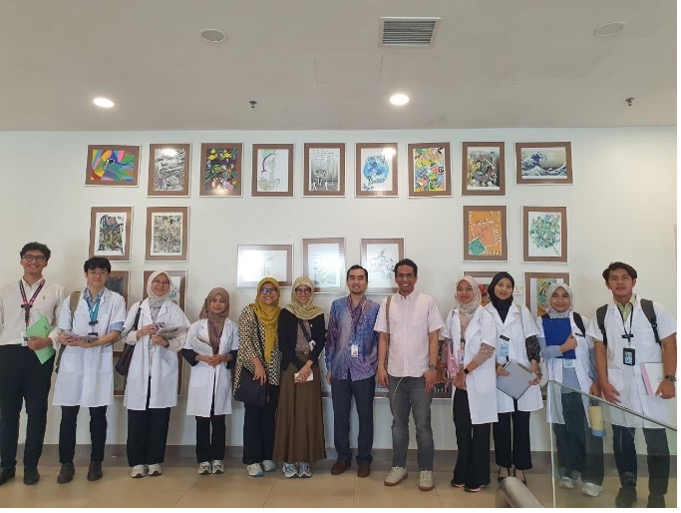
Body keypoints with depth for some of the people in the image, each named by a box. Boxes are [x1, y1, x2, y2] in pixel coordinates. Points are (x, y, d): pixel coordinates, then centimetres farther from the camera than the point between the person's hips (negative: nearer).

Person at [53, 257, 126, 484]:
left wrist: (91, 343, -19)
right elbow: (63, 332, 6)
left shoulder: (116, 300, 3)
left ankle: (96, 462, 19)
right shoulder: (71, 299, 10)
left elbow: (116, 333, -6)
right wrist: (64, 339, -17)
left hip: (100, 362, -2)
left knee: (98, 415, 6)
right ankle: (66, 463, 18)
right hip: (72, 361, 2)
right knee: (68, 415, 4)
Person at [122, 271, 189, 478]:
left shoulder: (174, 310, 4)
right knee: (137, 417, 3)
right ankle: (137, 461, 15)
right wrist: (141, 332, -13)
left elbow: (182, 340, -2)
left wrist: (165, 342, -20)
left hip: (163, 370, -1)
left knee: (159, 417, 4)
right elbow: (126, 336, 5)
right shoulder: (137, 307, 9)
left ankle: (155, 460, 16)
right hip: (139, 369, 1)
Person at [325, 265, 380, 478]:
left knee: (365, 416, 9)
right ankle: (343, 456, 26)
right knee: (340, 416, 10)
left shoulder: (375, 308, -1)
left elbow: (379, 339, 2)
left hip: (364, 371, -1)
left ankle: (364, 458, 25)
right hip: (340, 370, 2)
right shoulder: (337, 306, 4)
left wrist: (378, 366, 0)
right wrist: (329, 366, 5)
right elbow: (330, 337, 6)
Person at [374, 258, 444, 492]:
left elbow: (434, 337, -3)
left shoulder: (427, 302, -2)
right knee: (398, 423, 13)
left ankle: (426, 470, 19)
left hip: (420, 373, -2)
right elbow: (383, 337, 6)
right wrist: (381, 366, -1)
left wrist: (432, 368, -9)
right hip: (395, 373, 2)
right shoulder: (387, 304, 4)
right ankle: (399, 466, 26)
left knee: (423, 424, 6)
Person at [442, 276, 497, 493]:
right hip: (459, 381, 4)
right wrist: (451, 370, 1)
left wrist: (466, 371, -14)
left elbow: (488, 350, -14)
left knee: (480, 430, 6)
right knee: (462, 429, 12)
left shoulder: (484, 316, -9)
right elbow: (447, 343, 12)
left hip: (479, 381, -4)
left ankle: (478, 477, 19)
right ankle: (462, 474, 25)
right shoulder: (452, 315, 5)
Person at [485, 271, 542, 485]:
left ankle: (520, 468, 13)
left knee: (521, 423, 4)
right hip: (497, 376, -2)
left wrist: (534, 362, -8)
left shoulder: (522, 312, 12)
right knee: (501, 424, 4)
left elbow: (532, 340, 6)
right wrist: (494, 365, -12)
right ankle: (504, 466, 17)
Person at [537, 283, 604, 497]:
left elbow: (594, 352, 1)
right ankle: (568, 472, 25)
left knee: (589, 430, -1)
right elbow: (539, 351, -7)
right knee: (564, 430, 10)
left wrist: (596, 381, -4)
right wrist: (564, 347, -16)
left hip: (583, 385, 0)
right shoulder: (541, 322, 3)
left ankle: (592, 478, 9)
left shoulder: (581, 320, 3)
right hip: (559, 387, 1)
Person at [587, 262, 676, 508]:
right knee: (622, 439, 12)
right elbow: (599, 351, 4)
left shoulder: (654, 309, -2)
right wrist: (604, 383, -2)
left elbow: (669, 345, -2)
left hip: (652, 385, -1)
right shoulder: (601, 315, 3)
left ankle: (657, 493, 22)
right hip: (618, 387, 2)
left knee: (657, 442, 5)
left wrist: (669, 378, -10)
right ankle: (627, 487, 28)